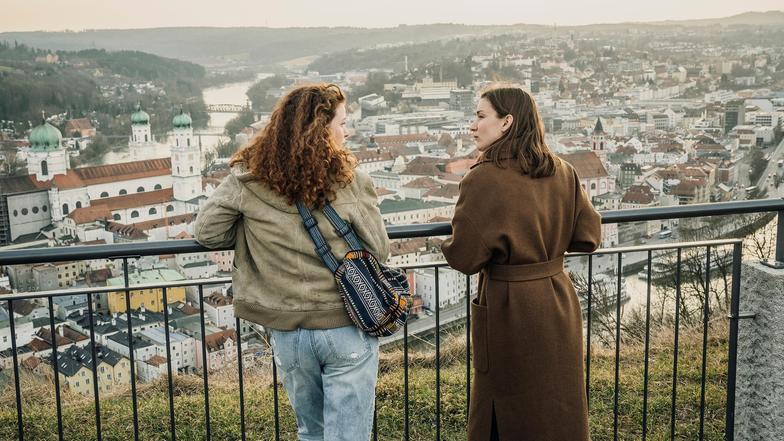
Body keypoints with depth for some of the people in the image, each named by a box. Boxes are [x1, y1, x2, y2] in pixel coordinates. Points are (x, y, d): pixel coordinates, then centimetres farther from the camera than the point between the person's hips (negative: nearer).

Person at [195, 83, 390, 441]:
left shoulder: (248, 179, -5)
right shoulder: (350, 181, -12)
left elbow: (207, 232, 2)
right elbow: (379, 250, -6)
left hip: (287, 331, 3)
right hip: (347, 329, -3)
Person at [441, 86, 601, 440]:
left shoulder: (483, 179, -19)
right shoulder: (563, 173, 0)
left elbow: (464, 257, -18)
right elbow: (588, 236, 5)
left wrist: (449, 243, 3)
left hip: (510, 309, -6)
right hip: (559, 304, 6)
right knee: (559, 410, 21)